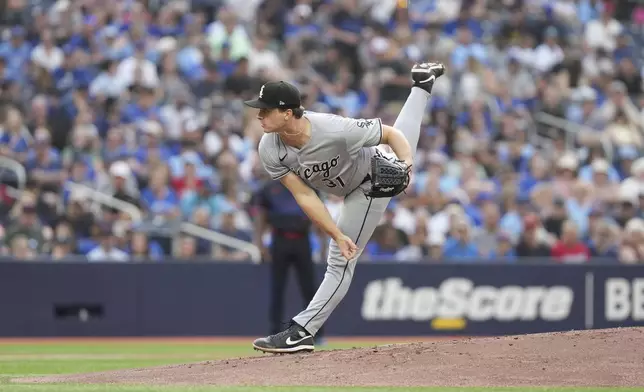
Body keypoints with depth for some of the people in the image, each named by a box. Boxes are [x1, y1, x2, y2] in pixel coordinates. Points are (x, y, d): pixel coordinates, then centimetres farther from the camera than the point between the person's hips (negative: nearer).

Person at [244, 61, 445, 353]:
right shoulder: (269, 150, -28)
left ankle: (301, 331, -4)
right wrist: (337, 236, -34)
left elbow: (392, 133, -32)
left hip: (372, 182, -7)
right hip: (347, 186, 7)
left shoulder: (334, 130, -44)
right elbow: (304, 196, -26)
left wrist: (406, 164, -50)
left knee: (340, 262, -10)